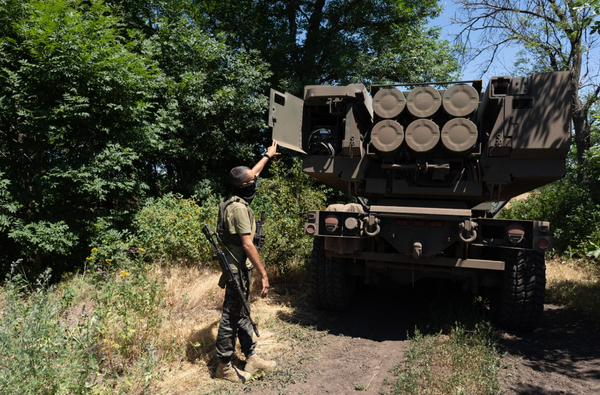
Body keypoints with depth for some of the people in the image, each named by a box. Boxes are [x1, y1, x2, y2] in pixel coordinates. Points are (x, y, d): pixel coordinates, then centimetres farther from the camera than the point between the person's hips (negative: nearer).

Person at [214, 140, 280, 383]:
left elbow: (253, 173, 24)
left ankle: (251, 357, 26)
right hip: (238, 270, -10)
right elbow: (247, 244, -25)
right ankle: (224, 367, 13)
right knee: (231, 317, 1)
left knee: (242, 314, 15)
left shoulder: (238, 199, 7)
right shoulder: (239, 207, -22)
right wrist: (263, 274, -23)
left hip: (240, 268, 10)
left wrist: (268, 156, 37)